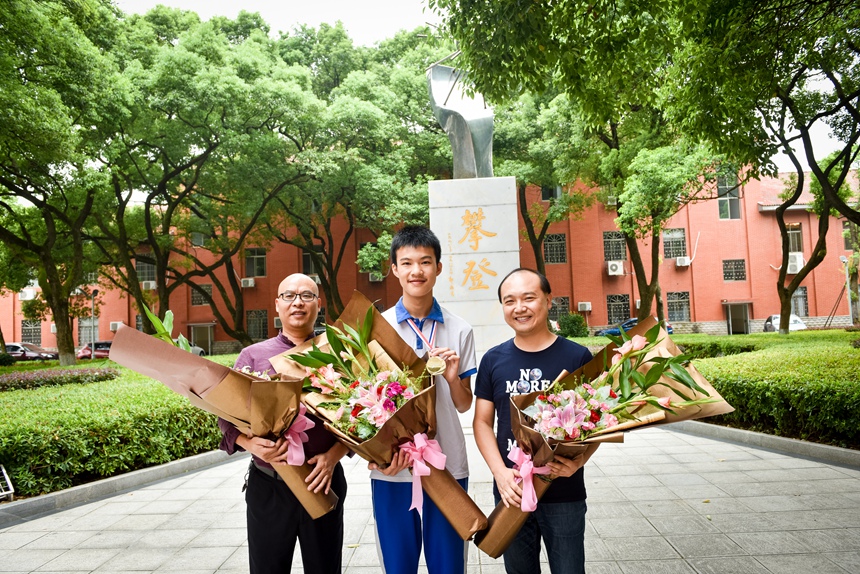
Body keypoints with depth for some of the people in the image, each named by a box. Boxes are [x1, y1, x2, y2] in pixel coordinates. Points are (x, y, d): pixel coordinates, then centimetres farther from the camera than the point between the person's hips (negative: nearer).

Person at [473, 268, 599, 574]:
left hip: (564, 494, -2)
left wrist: (579, 461, -18)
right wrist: (500, 472, -11)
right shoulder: (493, 360, 0)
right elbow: (482, 422, 3)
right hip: (511, 492, 2)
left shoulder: (578, 357, -6)